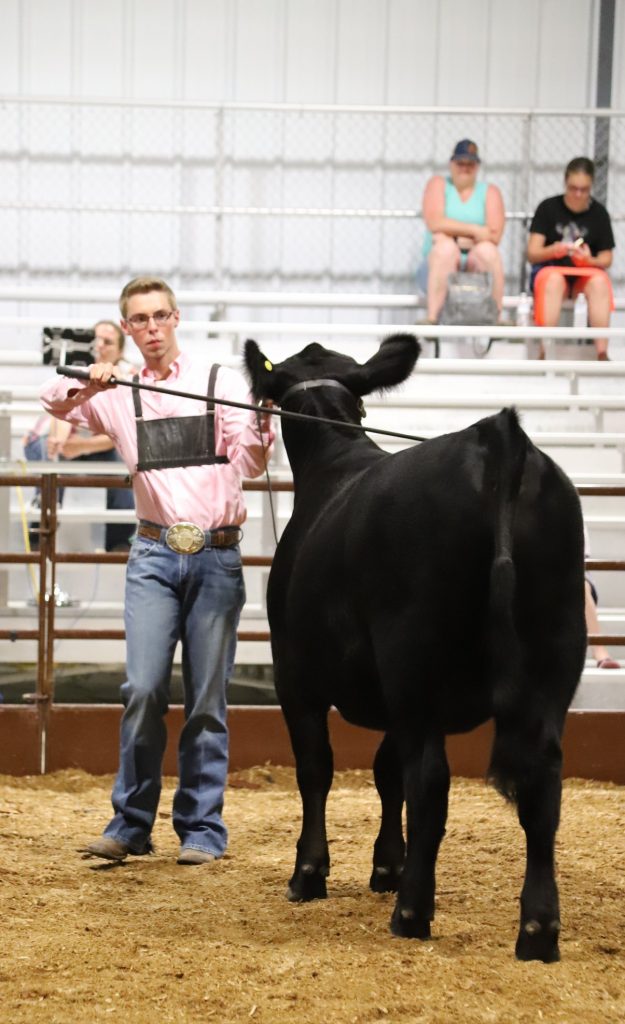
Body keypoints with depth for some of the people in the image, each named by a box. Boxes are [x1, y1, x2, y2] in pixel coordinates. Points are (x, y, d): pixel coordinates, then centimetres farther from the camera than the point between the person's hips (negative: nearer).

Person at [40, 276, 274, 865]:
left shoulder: (221, 383, 4)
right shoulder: (116, 396, 10)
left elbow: (250, 465, -3)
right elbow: (53, 402, 5)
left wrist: (261, 422, -25)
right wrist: (85, 383, -15)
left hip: (216, 555, -1)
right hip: (154, 555, 1)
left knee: (207, 698, 1)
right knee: (144, 689, -10)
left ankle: (201, 828, 9)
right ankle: (130, 823, 3)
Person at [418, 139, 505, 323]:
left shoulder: (490, 192, 11)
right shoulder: (438, 185, 10)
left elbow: (494, 235, -5)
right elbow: (435, 223, -9)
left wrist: (453, 234, -11)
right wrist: (474, 231, -11)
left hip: (477, 266, 1)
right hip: (439, 264, -1)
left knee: (486, 250, -31)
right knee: (446, 247, -33)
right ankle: (433, 318, -42)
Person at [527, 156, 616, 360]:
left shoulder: (599, 213, 5)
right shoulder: (548, 208, 1)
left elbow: (606, 260, 5)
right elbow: (532, 253, -3)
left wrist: (589, 260, -18)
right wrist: (554, 250, -24)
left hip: (585, 275, 1)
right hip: (549, 269, -1)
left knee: (599, 281, -33)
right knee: (554, 280, -37)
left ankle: (602, 353, -38)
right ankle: (545, 353, -43)